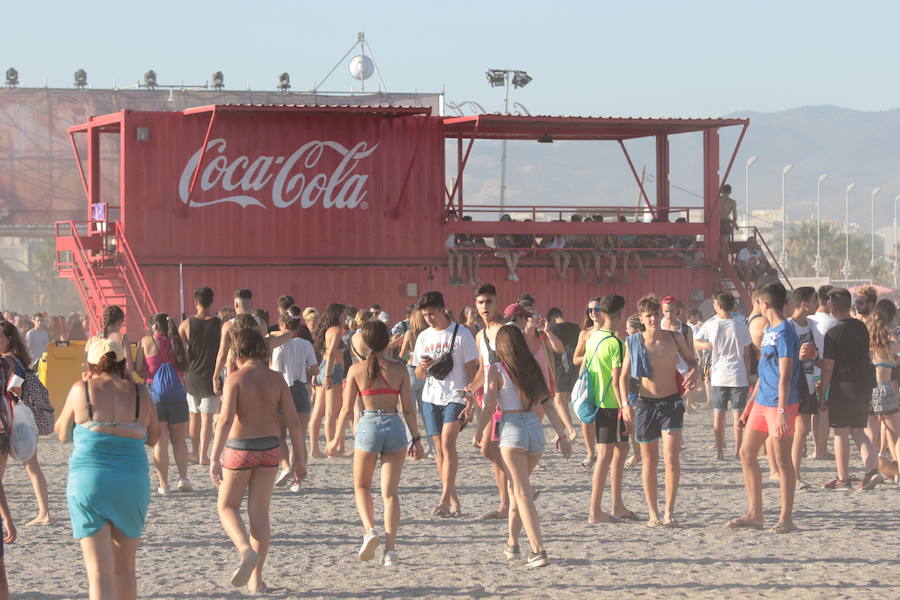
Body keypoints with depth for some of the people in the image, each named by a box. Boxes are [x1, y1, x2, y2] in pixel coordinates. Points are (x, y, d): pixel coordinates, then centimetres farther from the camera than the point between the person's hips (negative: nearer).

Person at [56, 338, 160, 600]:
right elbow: (153, 437, 16)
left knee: (99, 572, -6)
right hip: (133, 483, 2)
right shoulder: (140, 393, 2)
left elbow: (62, 434, 10)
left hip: (88, 481, -2)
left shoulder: (82, 391, -2)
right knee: (124, 568, 19)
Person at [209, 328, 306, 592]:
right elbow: (293, 420, -1)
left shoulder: (235, 378, -12)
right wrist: (299, 457, 7)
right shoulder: (276, 379, 0)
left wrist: (215, 458, -21)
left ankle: (246, 549, -16)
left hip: (240, 448, -4)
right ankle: (256, 578, 11)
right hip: (269, 447, 4)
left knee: (227, 506, 12)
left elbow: (226, 418, -21)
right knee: (260, 513, 10)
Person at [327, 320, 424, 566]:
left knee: (361, 486, 19)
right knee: (390, 492, 6)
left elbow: (347, 408, 0)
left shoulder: (356, 370, -2)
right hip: (395, 427, 1)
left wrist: (337, 439, 11)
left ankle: (369, 530, -5)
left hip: (368, 426, -1)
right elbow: (408, 408, 0)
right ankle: (390, 549, -2)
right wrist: (416, 439, 8)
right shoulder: (399, 369, -1)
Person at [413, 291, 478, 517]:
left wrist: (470, 399, -8)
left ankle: (445, 499, -22)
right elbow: (419, 375, 14)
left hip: (455, 397, -5)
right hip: (431, 398, 5)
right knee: (439, 448, 4)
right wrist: (423, 367, -10)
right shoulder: (424, 337, 11)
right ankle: (453, 501, 11)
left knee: (447, 442, -18)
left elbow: (471, 368, -2)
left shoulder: (461, 334, -3)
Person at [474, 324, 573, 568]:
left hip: (512, 428, -5)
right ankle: (512, 544, 30)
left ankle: (538, 550, -19)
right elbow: (547, 404, 8)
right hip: (535, 427, 5)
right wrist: (561, 434, 9)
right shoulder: (533, 369, 10)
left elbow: (490, 406, -6)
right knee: (516, 486, 22)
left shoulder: (497, 371, -4)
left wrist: (478, 432, 9)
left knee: (522, 493, -7)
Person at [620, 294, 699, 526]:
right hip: (646, 404, 1)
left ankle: (669, 511, -7)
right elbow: (624, 377, 3)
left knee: (671, 458, -12)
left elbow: (691, 359, 17)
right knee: (649, 461, 7)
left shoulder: (675, 338, 0)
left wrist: (693, 372, -6)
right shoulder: (634, 342, -1)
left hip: (671, 402, 0)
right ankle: (653, 513, 15)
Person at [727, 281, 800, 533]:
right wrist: (749, 406, 23)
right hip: (761, 402, 10)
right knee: (746, 452, 9)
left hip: (779, 405, -10)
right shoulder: (768, 331, 15)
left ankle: (786, 518, 4)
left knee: (782, 460, -3)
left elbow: (785, 376, -19)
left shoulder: (784, 333, -14)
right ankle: (754, 514, 15)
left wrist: (781, 411, -24)